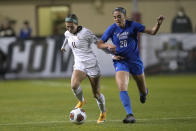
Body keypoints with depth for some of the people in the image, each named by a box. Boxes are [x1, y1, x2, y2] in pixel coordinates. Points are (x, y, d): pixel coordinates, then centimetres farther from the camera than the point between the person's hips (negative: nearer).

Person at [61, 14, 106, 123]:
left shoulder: (85, 32, -16)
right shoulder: (68, 33, 3)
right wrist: (63, 46, 49)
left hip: (91, 64, -4)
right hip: (79, 64, 4)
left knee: (96, 94, 0)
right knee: (74, 85, -26)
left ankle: (103, 113, 27)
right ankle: (81, 101, 6)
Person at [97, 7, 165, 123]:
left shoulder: (133, 25, -8)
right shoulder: (112, 29, -6)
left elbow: (152, 32, -8)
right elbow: (99, 44, -2)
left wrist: (159, 24, -27)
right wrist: (108, 46, -24)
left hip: (135, 61, 0)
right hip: (120, 62, 0)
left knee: (143, 91, 12)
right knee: (122, 88, -23)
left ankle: (143, 93, 51)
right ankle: (130, 115, -22)